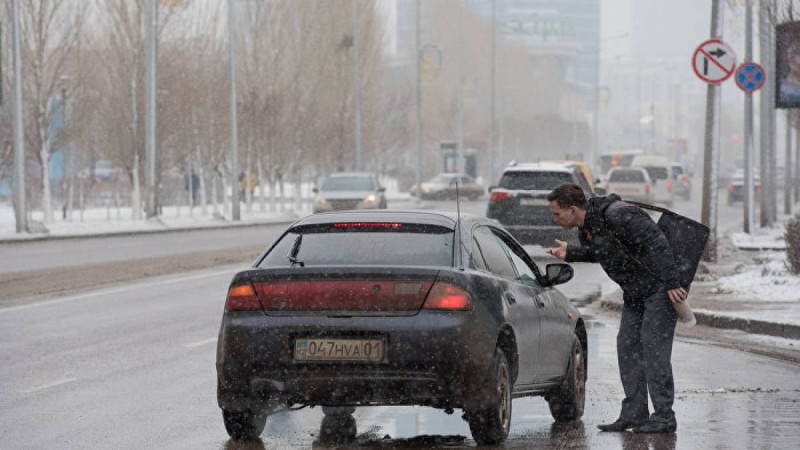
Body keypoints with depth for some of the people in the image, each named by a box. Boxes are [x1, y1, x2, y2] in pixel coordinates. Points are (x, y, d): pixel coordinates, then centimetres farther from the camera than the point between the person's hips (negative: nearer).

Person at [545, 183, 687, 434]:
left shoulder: (618, 215, -26)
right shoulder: (585, 228, 4)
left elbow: (657, 244, -28)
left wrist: (671, 282, -31)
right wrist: (570, 254, 8)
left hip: (661, 288, -9)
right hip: (635, 293, 9)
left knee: (653, 347, -12)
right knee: (627, 345, 5)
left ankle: (664, 417, -9)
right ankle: (634, 415, 9)